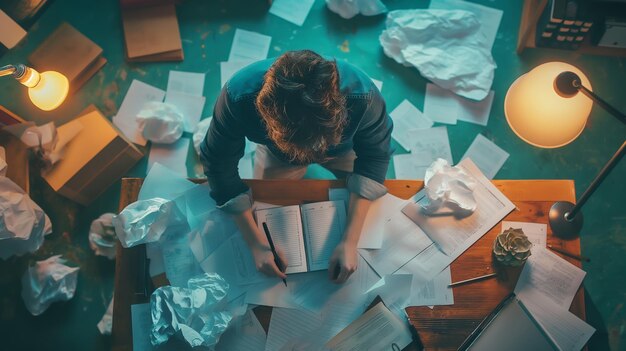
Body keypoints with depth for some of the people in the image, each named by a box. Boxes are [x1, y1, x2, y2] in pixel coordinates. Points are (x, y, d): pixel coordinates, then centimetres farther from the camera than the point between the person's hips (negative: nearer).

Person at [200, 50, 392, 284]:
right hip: (276, 154, 1)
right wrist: (256, 244, -32)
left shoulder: (362, 95, -44)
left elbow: (374, 157, -26)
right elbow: (219, 164, -28)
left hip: (344, 148, 0)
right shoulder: (239, 95, -43)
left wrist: (350, 242, -34)